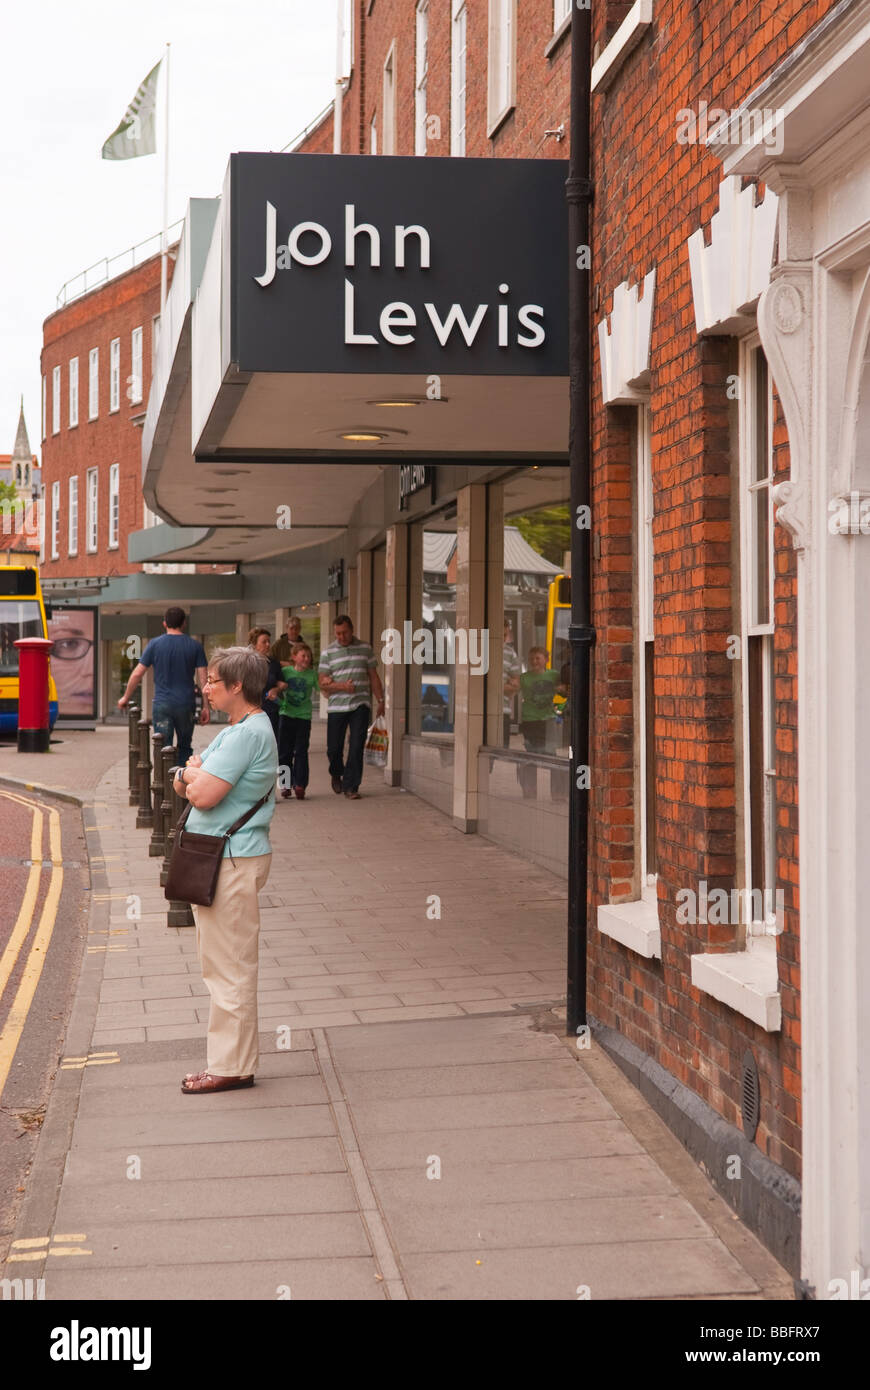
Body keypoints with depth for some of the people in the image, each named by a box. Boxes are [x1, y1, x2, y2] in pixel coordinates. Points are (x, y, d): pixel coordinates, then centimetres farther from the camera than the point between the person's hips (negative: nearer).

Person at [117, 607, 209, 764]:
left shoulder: (155, 644, -1)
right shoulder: (195, 646, 0)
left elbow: (137, 673, 1)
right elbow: (203, 678, -3)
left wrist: (126, 697, 13)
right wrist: (205, 707, 3)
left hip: (162, 705, -1)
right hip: (186, 704, 1)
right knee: (184, 747, 17)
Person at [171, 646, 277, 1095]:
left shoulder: (249, 733, -18)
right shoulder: (236, 729, 16)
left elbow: (203, 795, -24)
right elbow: (183, 784, 18)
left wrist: (192, 773, -4)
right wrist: (190, 774, -4)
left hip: (232, 863, -11)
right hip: (218, 859, 11)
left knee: (229, 967, -4)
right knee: (222, 966, 16)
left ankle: (231, 1067, 3)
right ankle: (228, 1058, 24)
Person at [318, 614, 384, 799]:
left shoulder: (365, 648, 9)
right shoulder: (328, 653, 4)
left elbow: (373, 676, 14)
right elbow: (323, 683, 0)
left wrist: (380, 700, 8)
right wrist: (342, 686, -16)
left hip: (360, 705, 0)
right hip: (336, 706, 0)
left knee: (356, 747, -7)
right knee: (334, 748, 5)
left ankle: (351, 786, -1)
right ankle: (336, 774, 34)